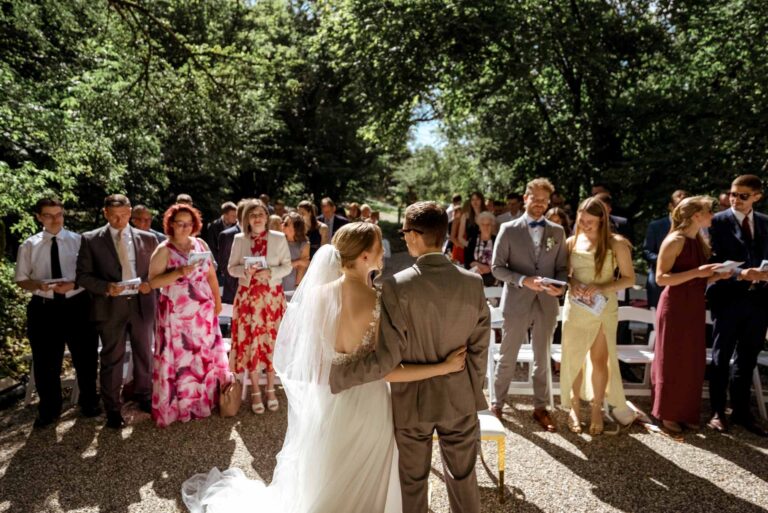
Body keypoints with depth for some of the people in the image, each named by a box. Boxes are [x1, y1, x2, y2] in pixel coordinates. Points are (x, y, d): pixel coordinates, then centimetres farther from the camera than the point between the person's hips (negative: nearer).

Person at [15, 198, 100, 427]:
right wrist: (40, 285, -17)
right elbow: (21, 280, 4)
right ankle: (49, 410, 32)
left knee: (85, 357, 12)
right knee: (45, 362, 11)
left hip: (77, 306, 0)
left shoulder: (78, 241, -1)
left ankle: (89, 403, 34)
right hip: (44, 308, 1)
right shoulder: (29, 245, 2)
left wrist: (73, 284, -20)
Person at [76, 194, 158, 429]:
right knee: (112, 359, 8)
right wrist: (106, 287, -18)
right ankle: (113, 409, 23)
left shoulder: (147, 238, 5)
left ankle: (144, 397, 34)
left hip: (142, 304, 2)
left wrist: (150, 284, -11)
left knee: (144, 355, 15)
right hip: (110, 306, -2)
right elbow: (83, 276, -2)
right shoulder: (90, 239, 0)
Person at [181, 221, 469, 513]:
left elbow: (305, 356, -2)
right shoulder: (379, 303, -24)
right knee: (364, 488, 23)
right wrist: (445, 367, -20)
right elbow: (385, 370, -22)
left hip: (326, 403, 5)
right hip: (367, 407, -4)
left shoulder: (317, 293, -10)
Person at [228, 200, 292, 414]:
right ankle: (255, 391, 17)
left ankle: (271, 389, 20)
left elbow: (287, 266, 0)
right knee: (250, 342, 2)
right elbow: (231, 268, 5)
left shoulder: (279, 238, 0)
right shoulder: (239, 239, 4)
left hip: (272, 296, 0)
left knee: (272, 340, 5)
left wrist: (271, 272, -17)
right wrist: (245, 270, -16)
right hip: (248, 297, 1)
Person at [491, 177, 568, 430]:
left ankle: (540, 408, 31)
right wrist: (523, 280, -19)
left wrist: (560, 285, -13)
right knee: (507, 358, 9)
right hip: (516, 303, -2)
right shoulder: (508, 229, -3)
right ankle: (497, 404, 27)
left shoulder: (557, 232, 6)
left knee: (542, 360, 15)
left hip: (547, 304, 3)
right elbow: (497, 267, -6)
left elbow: (562, 267, 8)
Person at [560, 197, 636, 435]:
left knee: (600, 359, 7)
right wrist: (570, 284, -13)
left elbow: (629, 278, -5)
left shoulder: (616, 244, -6)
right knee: (574, 358, 8)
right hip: (575, 306, 2)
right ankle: (575, 406, 24)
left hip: (604, 307, -2)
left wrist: (602, 287, -20)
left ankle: (597, 409, 24)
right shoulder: (572, 242, 1)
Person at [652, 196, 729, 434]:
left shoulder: (699, 241, 10)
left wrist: (717, 276, 1)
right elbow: (661, 278, -20)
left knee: (693, 362, 13)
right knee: (672, 362, 3)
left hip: (695, 307, 8)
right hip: (675, 307, -8)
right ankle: (667, 414, 17)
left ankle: (687, 412, 27)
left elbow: (698, 280, 18)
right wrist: (697, 272, -24)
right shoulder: (674, 241, -14)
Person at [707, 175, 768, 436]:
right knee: (721, 358, 6)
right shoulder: (718, 221, -4)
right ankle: (718, 411, 18)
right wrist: (740, 274, -25)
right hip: (729, 298, -4)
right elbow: (714, 261, -10)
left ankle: (741, 411, 27)